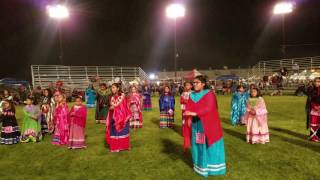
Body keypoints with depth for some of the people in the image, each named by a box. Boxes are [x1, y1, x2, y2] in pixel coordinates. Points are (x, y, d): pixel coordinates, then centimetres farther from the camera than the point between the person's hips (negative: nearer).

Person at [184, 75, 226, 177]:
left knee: (208, 144, 4)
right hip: (196, 124, 5)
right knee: (198, 144, 11)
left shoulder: (209, 94, -11)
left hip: (208, 124, -5)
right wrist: (188, 114, -19)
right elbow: (189, 108, 2)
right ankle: (200, 165, 25)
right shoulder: (192, 95, 7)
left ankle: (211, 166, 18)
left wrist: (195, 113, -32)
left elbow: (208, 108, -23)